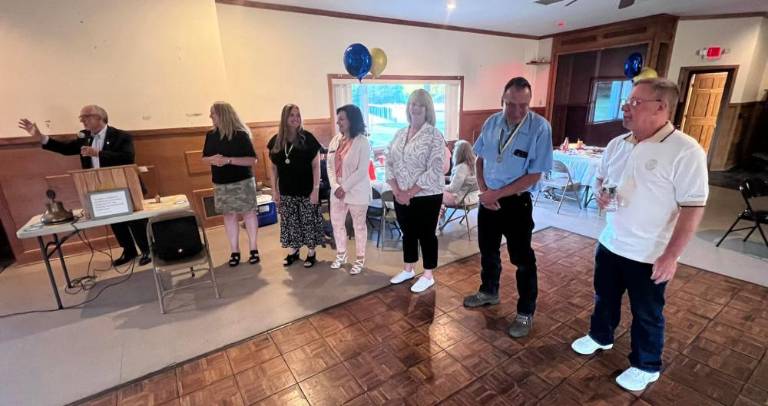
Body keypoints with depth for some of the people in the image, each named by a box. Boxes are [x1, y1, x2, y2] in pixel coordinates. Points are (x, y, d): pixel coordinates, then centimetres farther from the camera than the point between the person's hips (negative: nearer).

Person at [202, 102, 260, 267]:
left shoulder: (241, 134, -11)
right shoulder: (211, 135, 5)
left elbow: (252, 160, -15)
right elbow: (204, 158, 13)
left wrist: (229, 160, -24)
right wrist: (212, 159, -11)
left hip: (243, 181, -4)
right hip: (221, 183, 5)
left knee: (249, 213, 2)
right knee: (229, 215, 7)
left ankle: (253, 248, 14)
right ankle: (234, 251, 17)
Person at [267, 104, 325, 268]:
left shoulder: (308, 138, -9)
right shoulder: (276, 141, 1)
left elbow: (316, 166, -8)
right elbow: (274, 168, 9)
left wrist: (316, 189, -13)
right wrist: (275, 190, 7)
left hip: (306, 190, -3)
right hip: (286, 191, 4)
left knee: (309, 222, 5)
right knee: (289, 222, 12)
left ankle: (311, 253, 21)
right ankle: (293, 251, 30)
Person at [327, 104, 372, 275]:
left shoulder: (362, 141, -13)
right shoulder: (335, 140, 6)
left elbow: (362, 171, -18)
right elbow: (330, 166, 4)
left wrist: (344, 188, -18)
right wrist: (335, 186, -10)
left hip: (357, 192, -6)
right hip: (337, 191, 7)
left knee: (359, 226, 8)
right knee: (337, 223, 15)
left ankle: (360, 259, 25)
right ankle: (341, 255, 36)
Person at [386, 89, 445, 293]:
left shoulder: (434, 136, -11)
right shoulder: (399, 134, 7)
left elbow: (434, 172, -18)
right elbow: (389, 163, 5)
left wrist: (410, 193, -17)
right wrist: (397, 191, -8)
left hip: (426, 197, -5)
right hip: (401, 197, 6)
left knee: (426, 235, 8)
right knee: (408, 233, 18)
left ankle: (428, 276, 26)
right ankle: (408, 270, 37)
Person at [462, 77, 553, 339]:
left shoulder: (540, 127, -17)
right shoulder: (492, 122, -3)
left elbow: (534, 175, -16)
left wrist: (497, 194, -16)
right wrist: (483, 191, -7)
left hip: (516, 202, -5)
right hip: (488, 199, 5)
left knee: (522, 259, 7)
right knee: (488, 251, 20)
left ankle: (526, 313, 26)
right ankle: (489, 292, 44)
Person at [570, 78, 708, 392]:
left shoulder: (685, 151, -19)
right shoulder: (617, 144, 1)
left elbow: (693, 207, -19)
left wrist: (671, 256, -20)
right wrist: (601, 193, -7)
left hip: (649, 255, -6)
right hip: (610, 243, 6)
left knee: (646, 313, 14)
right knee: (604, 297, 23)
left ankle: (646, 366, 36)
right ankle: (600, 336, 48)